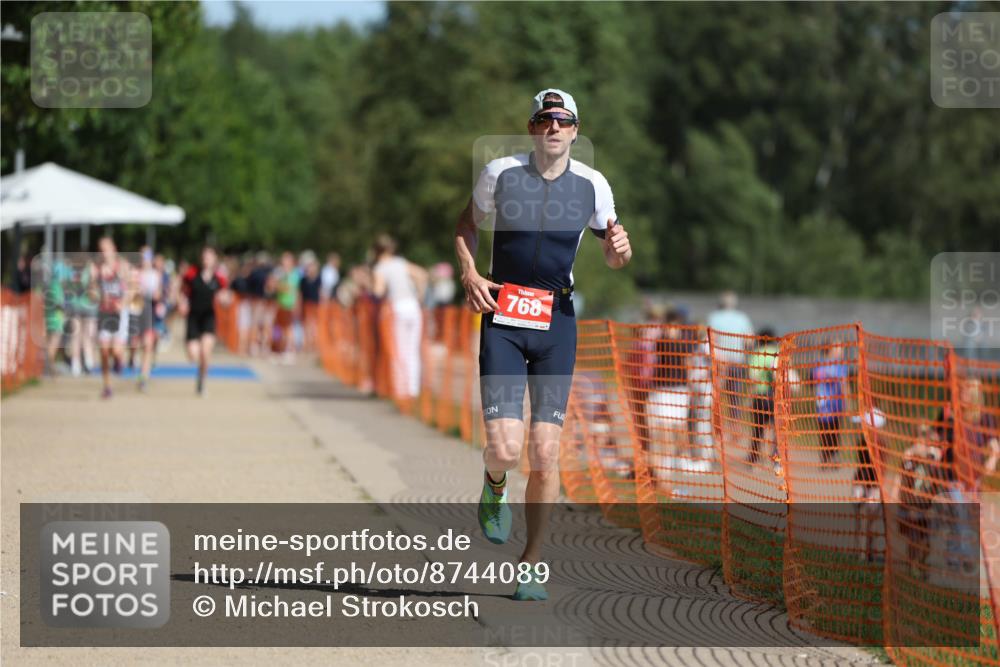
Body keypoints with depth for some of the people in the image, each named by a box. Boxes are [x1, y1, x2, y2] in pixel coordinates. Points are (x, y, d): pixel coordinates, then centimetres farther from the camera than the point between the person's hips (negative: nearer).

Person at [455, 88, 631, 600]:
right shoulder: (500, 173, -2)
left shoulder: (592, 185, 1)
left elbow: (611, 258, 14)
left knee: (545, 453, -3)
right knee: (505, 448, -14)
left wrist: (620, 250, -10)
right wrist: (469, 274, -1)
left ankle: (532, 564, 14)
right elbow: (467, 224, 16)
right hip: (501, 319, -1)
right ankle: (494, 486, 24)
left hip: (557, 325, 1)